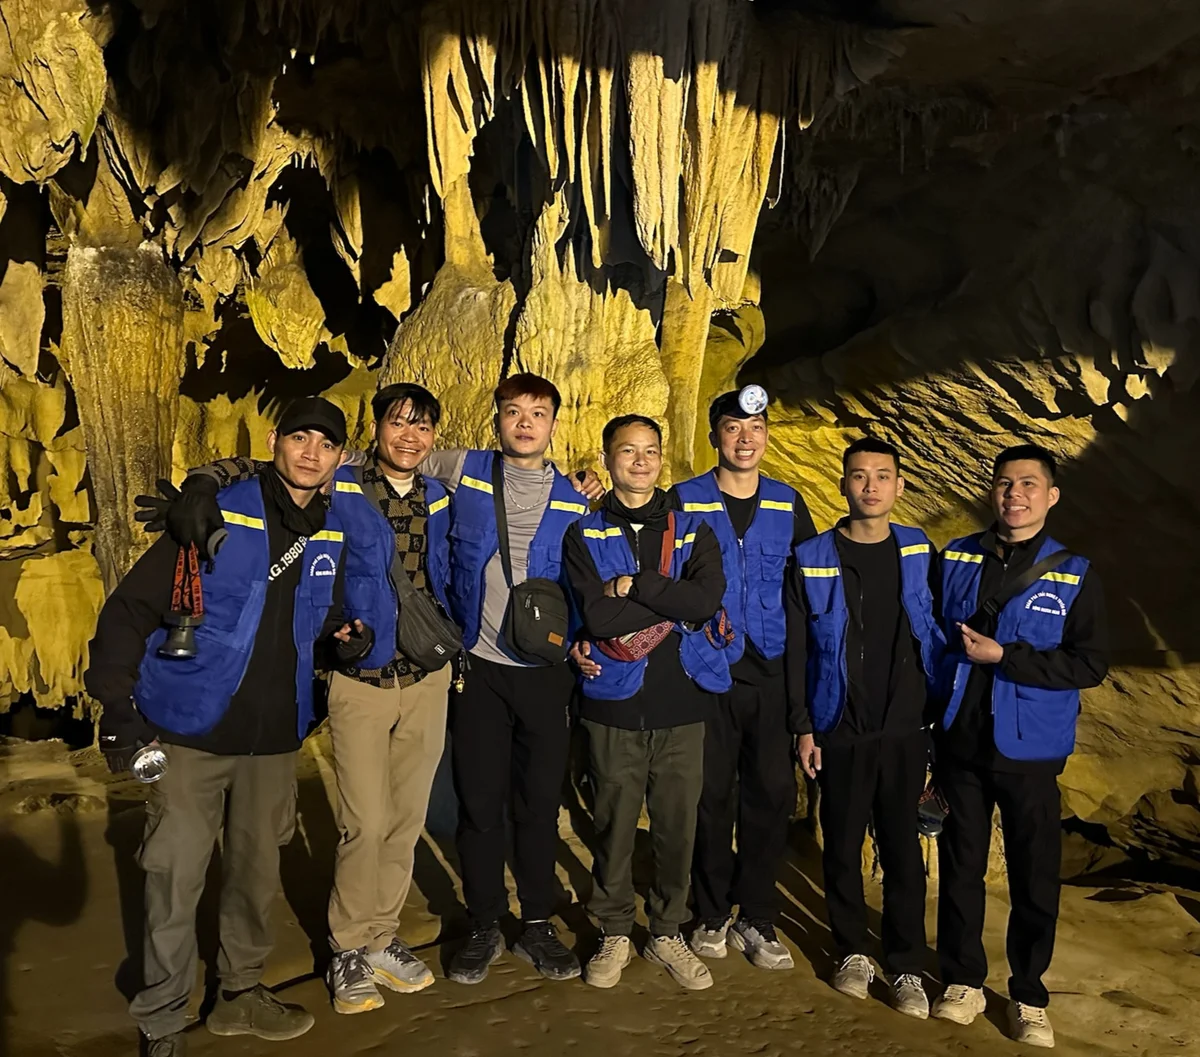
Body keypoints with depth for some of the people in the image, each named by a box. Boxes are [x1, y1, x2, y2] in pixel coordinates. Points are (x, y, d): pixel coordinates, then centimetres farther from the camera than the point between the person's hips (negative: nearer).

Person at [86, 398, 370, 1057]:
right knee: (175, 880, 1)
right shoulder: (215, 516, -10)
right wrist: (117, 705, -13)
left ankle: (241, 992, 35)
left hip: (274, 737, 5)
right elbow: (131, 609, -9)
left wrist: (342, 643, -5)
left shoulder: (332, 539, 7)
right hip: (189, 733, -4)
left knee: (257, 870, 14)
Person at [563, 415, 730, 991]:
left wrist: (633, 584, -14)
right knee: (614, 824, 9)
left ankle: (668, 933, 29)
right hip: (615, 705, -1)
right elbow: (598, 617, -13)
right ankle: (615, 934, 29)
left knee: (678, 826, 9)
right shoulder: (584, 535, 3)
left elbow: (707, 599, -13)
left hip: (682, 705, 1)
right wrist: (675, 607, -10)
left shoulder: (692, 530, 7)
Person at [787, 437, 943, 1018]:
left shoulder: (919, 553, 3)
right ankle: (852, 952, 28)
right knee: (842, 845, 10)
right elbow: (796, 650, -2)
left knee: (902, 848, 7)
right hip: (839, 732, -1)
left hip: (905, 730, 1)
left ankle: (907, 966, 22)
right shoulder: (812, 560, -3)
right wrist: (803, 727, -4)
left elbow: (935, 636, 9)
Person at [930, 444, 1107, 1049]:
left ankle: (1029, 995, 28)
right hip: (960, 744, 1)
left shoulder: (1074, 577, -3)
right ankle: (963, 981, 30)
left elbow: (1090, 665, -9)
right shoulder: (955, 560, 2)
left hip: (1030, 751, -1)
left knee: (1035, 877, 9)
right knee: (960, 867, 12)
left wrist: (1004, 656, -18)